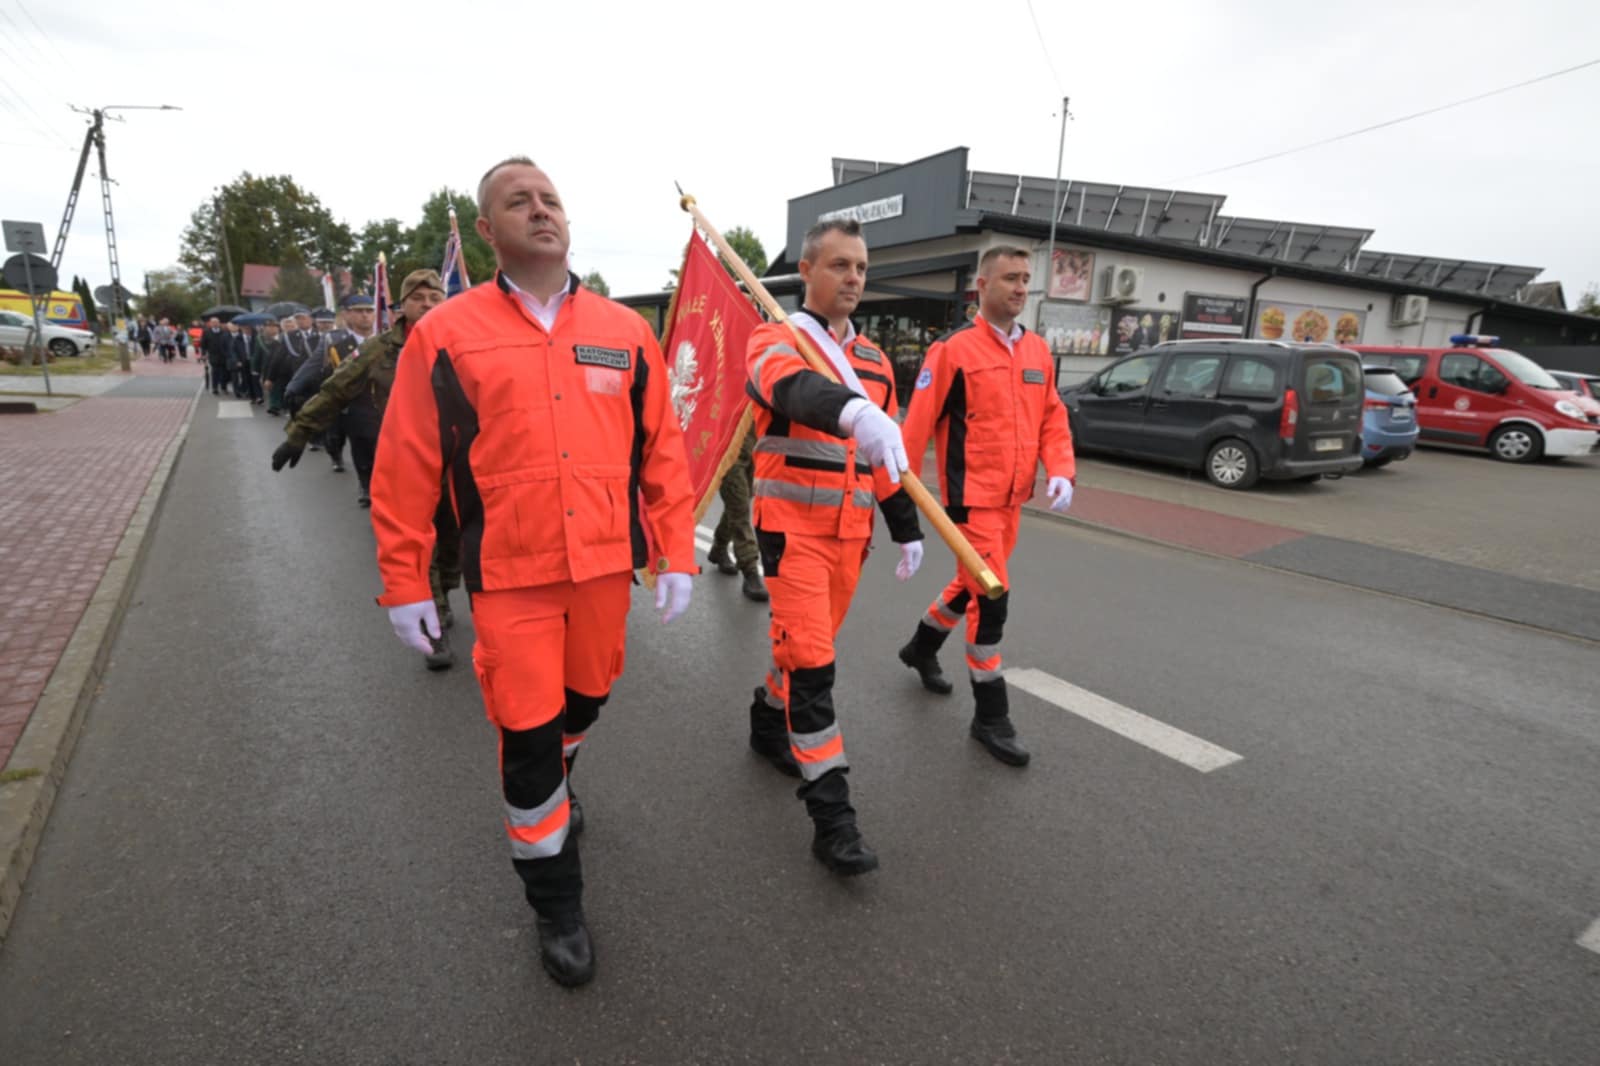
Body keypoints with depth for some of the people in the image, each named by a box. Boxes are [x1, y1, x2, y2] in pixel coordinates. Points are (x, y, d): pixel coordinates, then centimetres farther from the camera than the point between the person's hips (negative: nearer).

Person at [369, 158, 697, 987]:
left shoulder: (625, 331, 4)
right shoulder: (446, 334, -4)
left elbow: (662, 450, 4)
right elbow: (405, 470, -2)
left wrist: (676, 554, 0)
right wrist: (403, 581, -1)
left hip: (606, 564, 3)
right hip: (511, 575, -3)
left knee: (583, 701, 21)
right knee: (528, 736, 2)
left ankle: (551, 787, 56)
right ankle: (556, 904, 25)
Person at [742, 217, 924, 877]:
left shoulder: (873, 359, 13)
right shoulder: (774, 342, -7)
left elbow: (888, 450, 18)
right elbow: (797, 389, -33)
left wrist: (906, 528, 15)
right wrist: (852, 410, -54)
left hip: (850, 531, 6)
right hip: (793, 528, -6)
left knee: (810, 646, 18)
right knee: (811, 663, -8)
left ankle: (769, 725, 45)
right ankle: (830, 815, -1)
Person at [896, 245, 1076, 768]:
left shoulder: (1038, 350, 10)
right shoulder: (954, 348, -11)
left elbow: (1053, 417, 13)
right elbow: (919, 423, -13)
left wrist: (1060, 471, -3)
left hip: (1012, 497, 8)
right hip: (972, 496, -7)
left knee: (974, 583, 21)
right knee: (991, 598, -6)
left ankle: (922, 647, 47)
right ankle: (990, 716, 9)